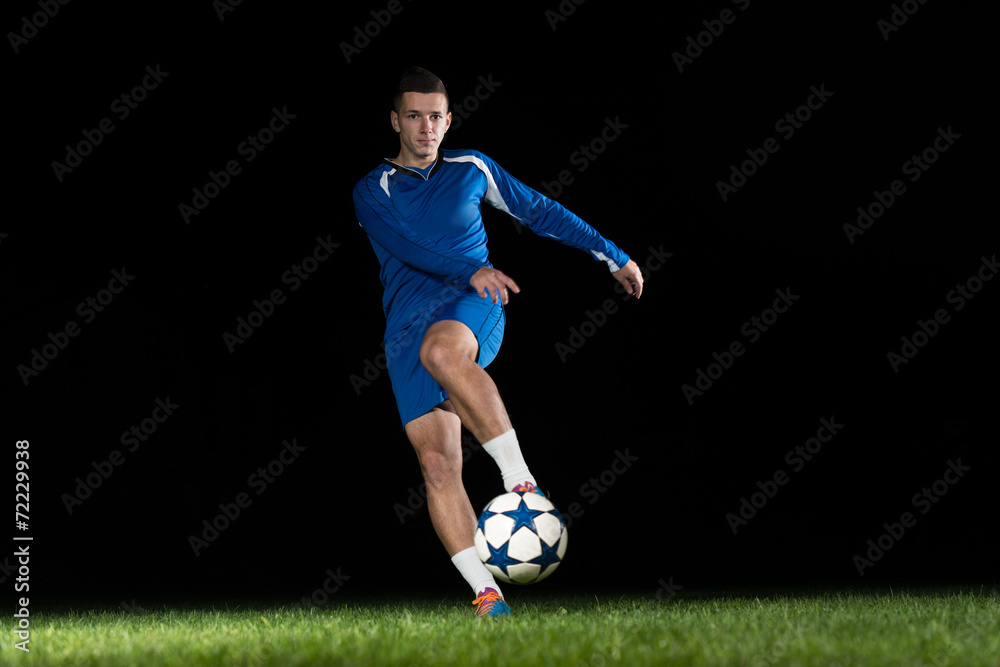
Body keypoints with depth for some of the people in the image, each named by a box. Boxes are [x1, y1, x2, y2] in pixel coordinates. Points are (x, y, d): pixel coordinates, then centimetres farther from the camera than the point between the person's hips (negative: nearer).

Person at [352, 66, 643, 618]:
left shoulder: (471, 170, 16)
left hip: (473, 305, -2)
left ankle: (520, 479, -41)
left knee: (441, 351, -39)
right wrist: (471, 271, -25)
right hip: (407, 322, 2)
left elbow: (540, 212, 26)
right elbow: (405, 247, -8)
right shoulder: (372, 192, 11)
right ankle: (486, 593, -13)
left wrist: (614, 258, 27)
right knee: (437, 463, -12)